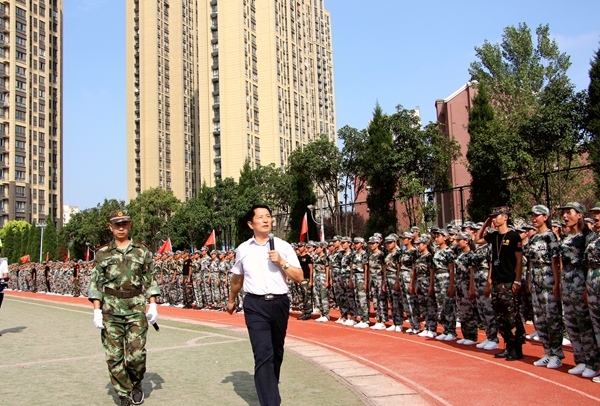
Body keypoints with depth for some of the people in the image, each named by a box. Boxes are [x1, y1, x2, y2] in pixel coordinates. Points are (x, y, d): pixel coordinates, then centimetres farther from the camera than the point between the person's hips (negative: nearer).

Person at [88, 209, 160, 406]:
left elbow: (150, 280, 7)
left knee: (136, 354, -6)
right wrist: (97, 310, -3)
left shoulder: (142, 251, 6)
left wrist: (153, 305, -1)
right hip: (111, 309, 1)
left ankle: (136, 384, 23)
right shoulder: (103, 254, 7)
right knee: (114, 356, 2)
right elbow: (96, 284, 5)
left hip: (136, 308, -1)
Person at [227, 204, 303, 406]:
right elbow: (237, 278, 20)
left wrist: (282, 262, -14)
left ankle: (271, 387, 43)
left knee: (277, 352, 18)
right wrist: (231, 300, 31)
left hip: (280, 303, 2)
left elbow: (299, 277, -1)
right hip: (255, 305, -1)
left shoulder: (283, 247, 1)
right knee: (263, 354, -13)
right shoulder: (243, 250, 4)